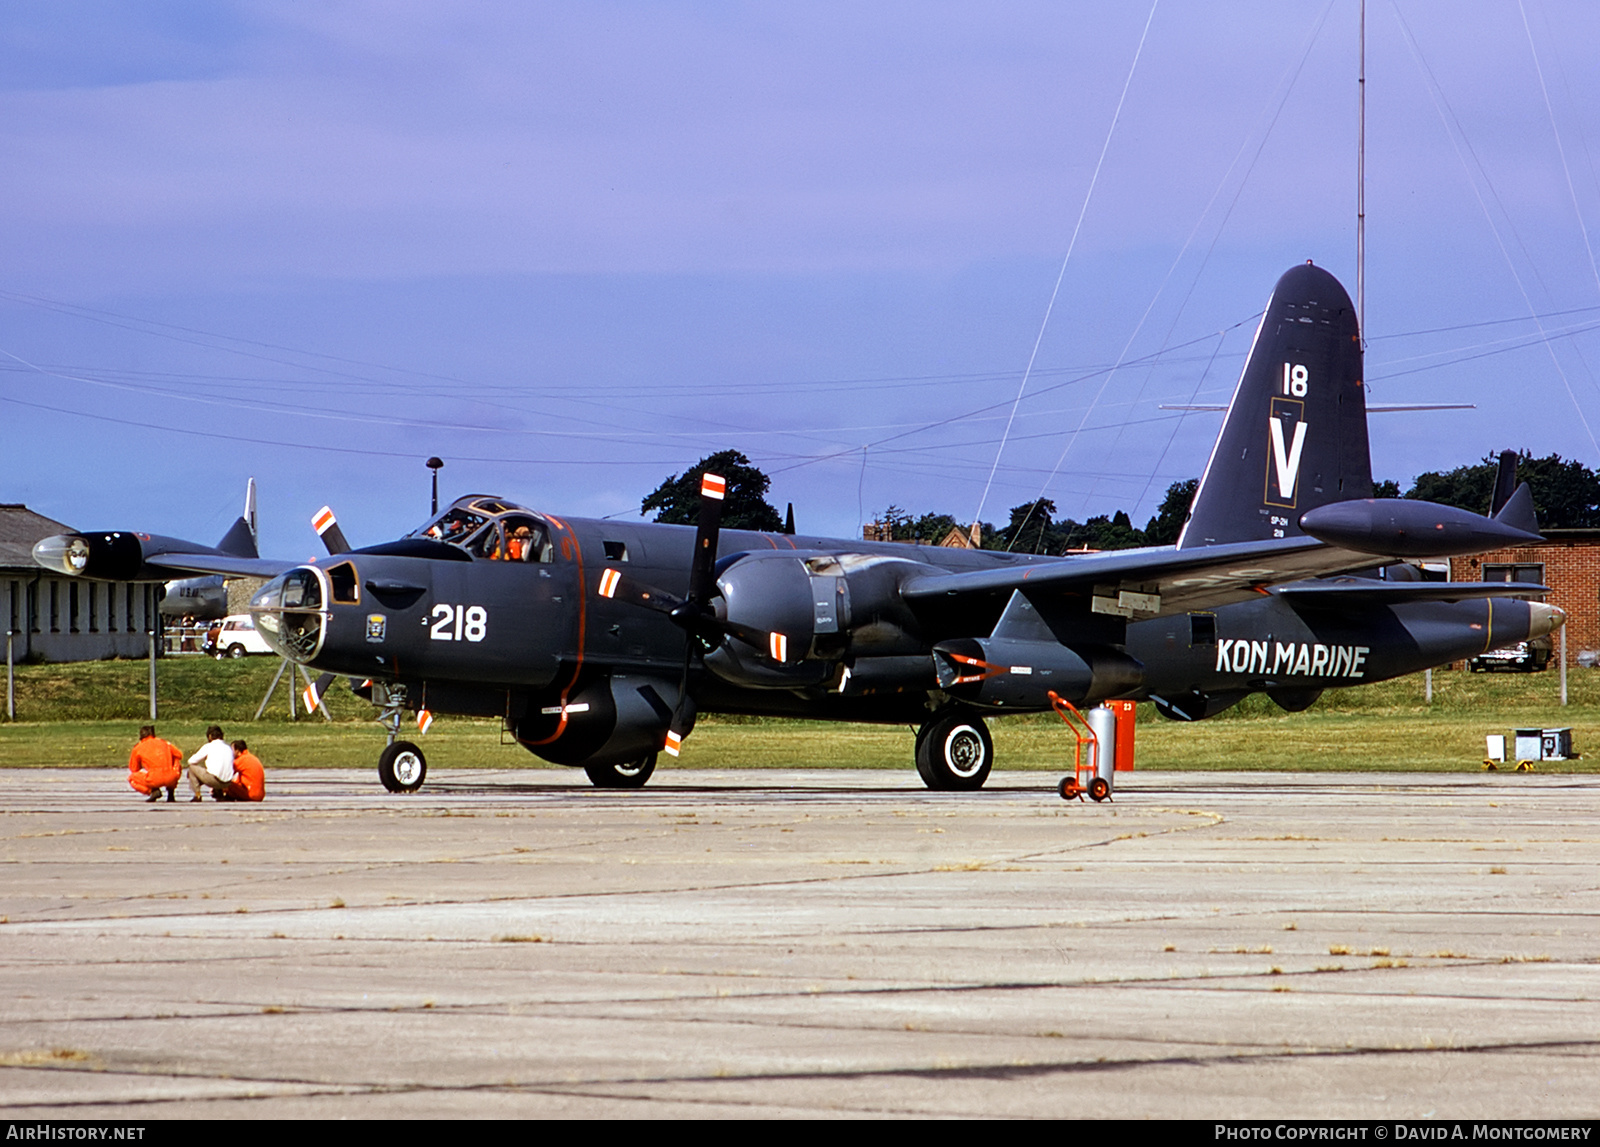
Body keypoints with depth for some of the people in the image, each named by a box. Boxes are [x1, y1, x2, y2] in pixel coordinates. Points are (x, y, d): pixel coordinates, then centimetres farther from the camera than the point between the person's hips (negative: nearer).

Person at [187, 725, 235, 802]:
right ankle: (219, 793, 20)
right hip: (227, 783, 6)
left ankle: (197, 795, 5)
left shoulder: (208, 746, 2)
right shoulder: (229, 747, 16)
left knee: (192, 767, 14)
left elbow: (191, 761, 8)